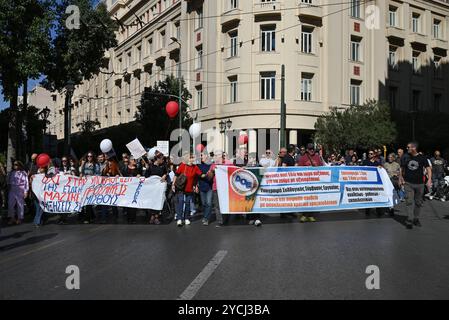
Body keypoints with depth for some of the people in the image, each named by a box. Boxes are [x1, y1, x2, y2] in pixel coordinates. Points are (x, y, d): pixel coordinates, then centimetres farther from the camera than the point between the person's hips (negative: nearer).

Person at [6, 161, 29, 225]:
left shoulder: (23, 173, -3)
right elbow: (8, 180, 19)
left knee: (20, 205, 2)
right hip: (12, 191, 4)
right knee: (10, 204, 1)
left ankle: (20, 218, 12)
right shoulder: (11, 172, 10)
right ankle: (12, 218, 10)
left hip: (20, 191, -4)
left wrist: (26, 191, -9)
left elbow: (26, 183, -5)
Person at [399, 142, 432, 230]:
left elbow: (428, 168, -4)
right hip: (408, 183, 0)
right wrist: (401, 178, 4)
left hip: (419, 183, 0)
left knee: (418, 202, 10)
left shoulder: (422, 158, -2)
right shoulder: (405, 158, 3)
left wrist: (429, 179, -16)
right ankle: (409, 220, -7)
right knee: (409, 201, -8)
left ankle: (416, 219, 25)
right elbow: (402, 169, 13)